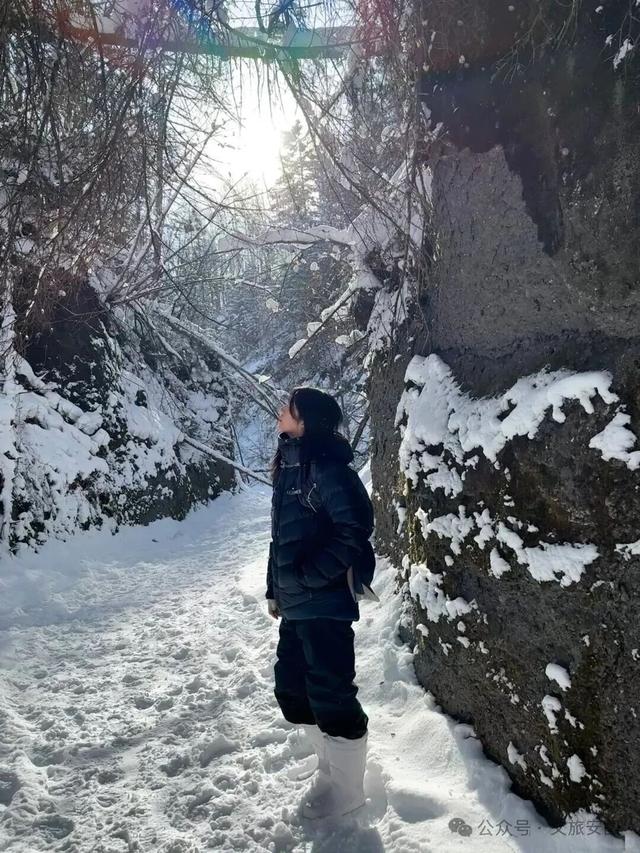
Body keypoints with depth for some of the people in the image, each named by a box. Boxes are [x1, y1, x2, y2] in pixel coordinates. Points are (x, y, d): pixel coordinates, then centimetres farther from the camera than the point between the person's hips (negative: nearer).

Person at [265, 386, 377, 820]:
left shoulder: (326, 465, -16)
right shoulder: (289, 466, 11)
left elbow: (353, 530, -20)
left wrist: (305, 578, -17)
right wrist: (275, 588, 18)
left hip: (323, 602, -9)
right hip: (297, 603, 9)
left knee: (330, 693, 4)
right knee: (291, 689, 18)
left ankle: (346, 788, 26)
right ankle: (334, 765, 39)